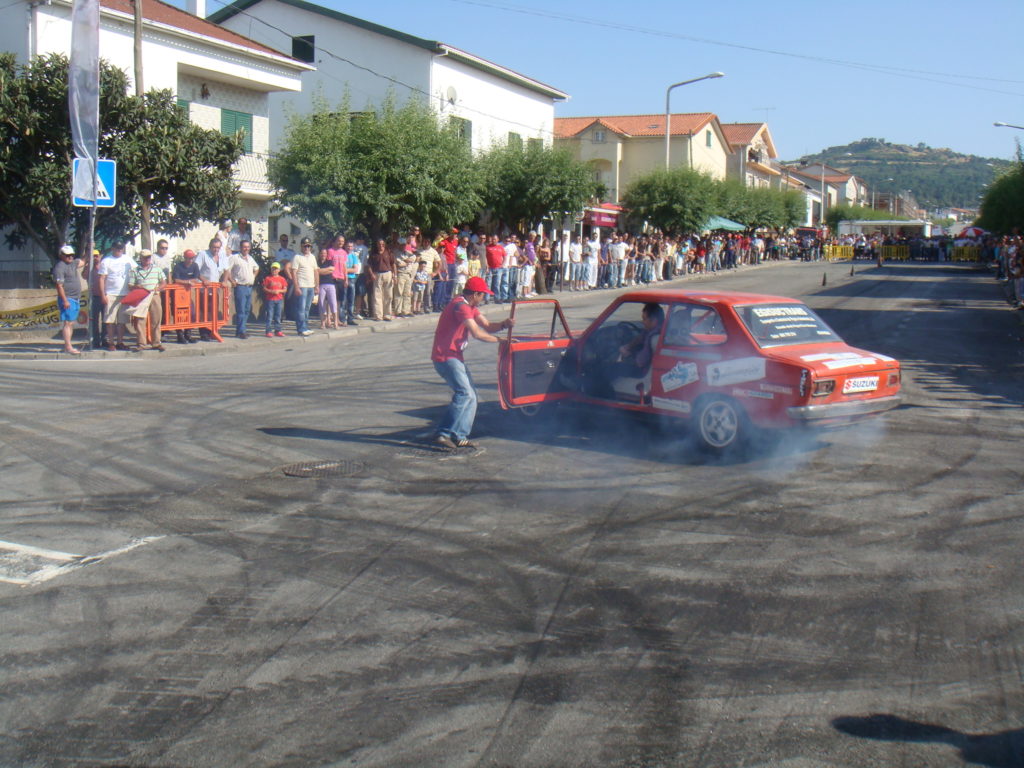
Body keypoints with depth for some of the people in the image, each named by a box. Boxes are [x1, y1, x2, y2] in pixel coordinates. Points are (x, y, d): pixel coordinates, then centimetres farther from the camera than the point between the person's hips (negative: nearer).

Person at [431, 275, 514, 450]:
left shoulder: (470, 307, 16)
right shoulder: (460, 306, -18)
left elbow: (487, 326, 12)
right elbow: (477, 333, -25)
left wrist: (503, 324, -8)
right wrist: (499, 340, -17)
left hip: (455, 357, 11)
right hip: (445, 357, -11)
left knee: (470, 395, 9)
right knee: (464, 393, -20)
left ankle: (460, 436, 10)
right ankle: (444, 434, -19)